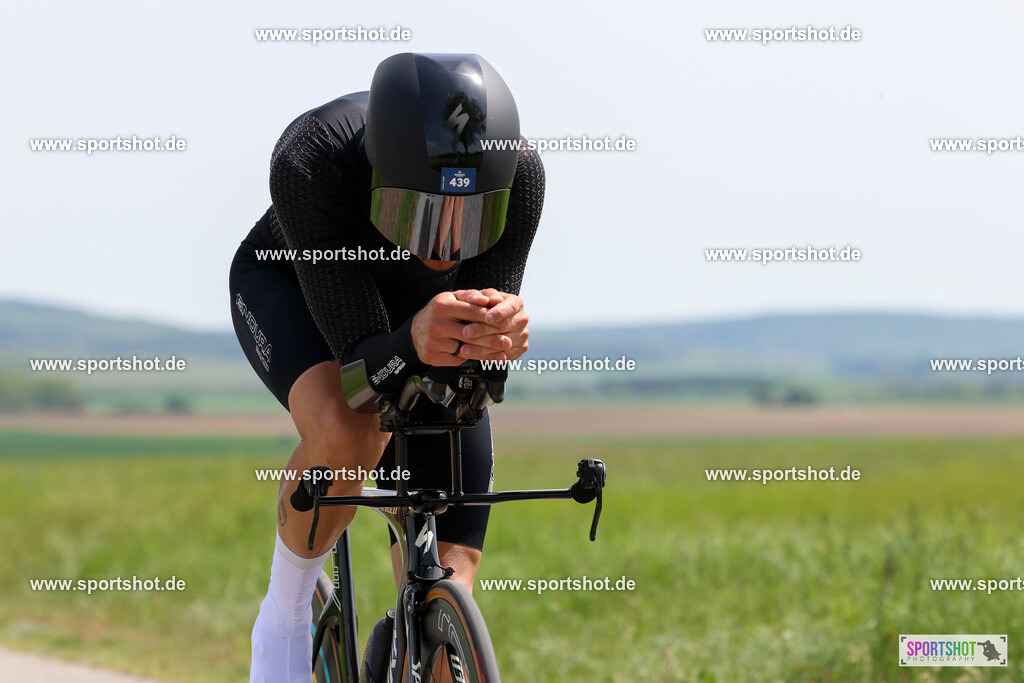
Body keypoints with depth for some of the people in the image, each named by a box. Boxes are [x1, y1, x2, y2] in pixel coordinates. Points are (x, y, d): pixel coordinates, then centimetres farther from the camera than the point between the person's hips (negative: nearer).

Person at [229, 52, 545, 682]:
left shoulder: (518, 173, -36)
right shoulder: (312, 161, -42)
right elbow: (363, 369, -41)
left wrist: (501, 337, -54)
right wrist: (414, 344, -63)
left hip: (421, 308, 3)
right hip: (291, 286, -2)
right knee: (346, 435, -37)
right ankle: (285, 615, -10)